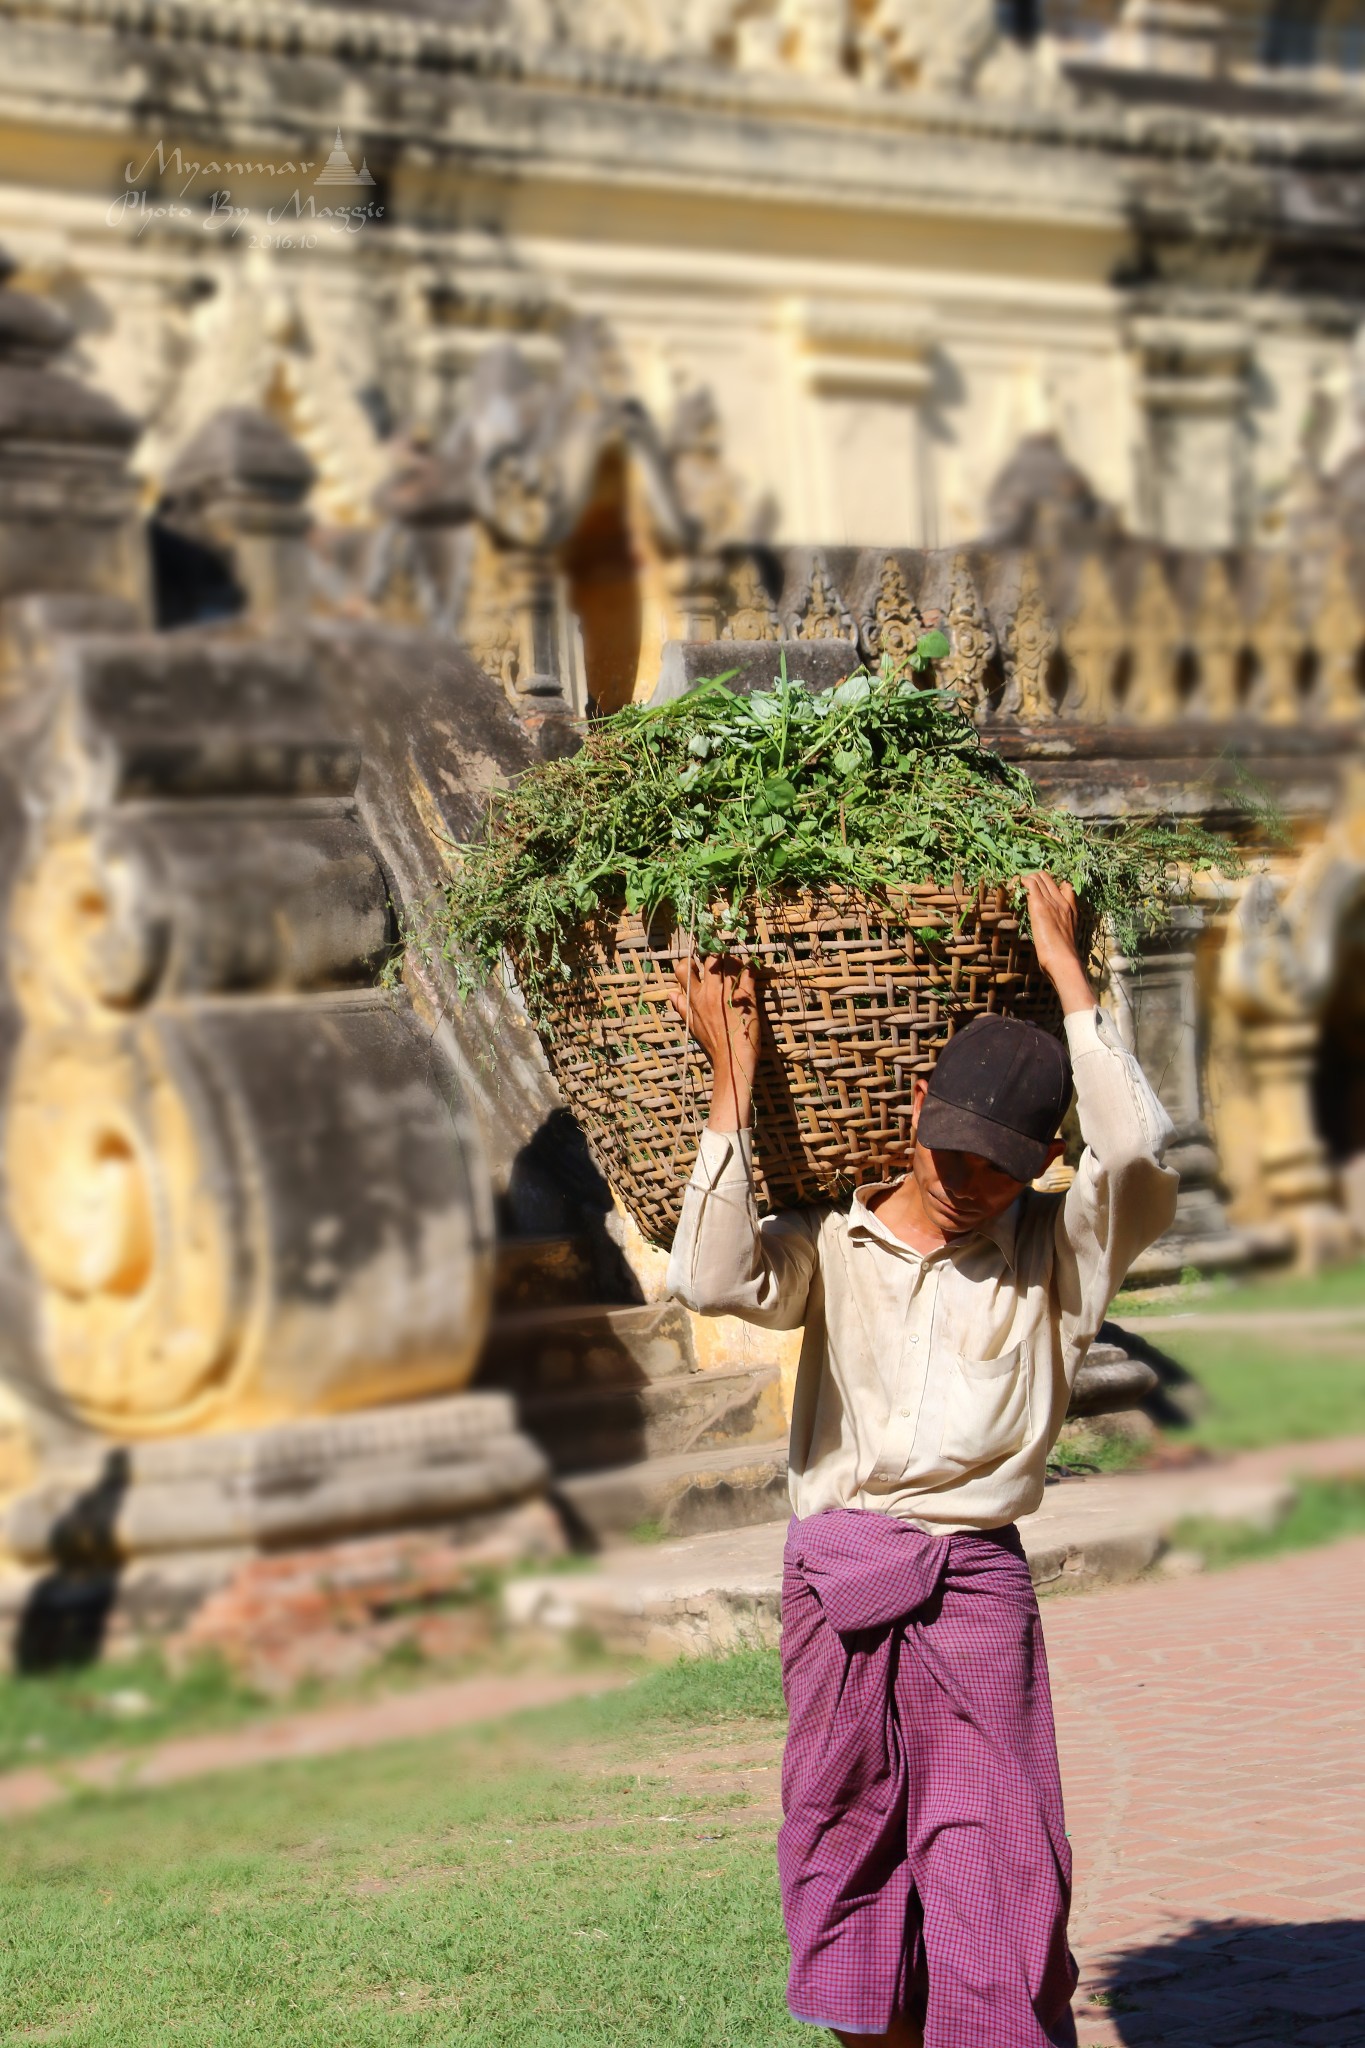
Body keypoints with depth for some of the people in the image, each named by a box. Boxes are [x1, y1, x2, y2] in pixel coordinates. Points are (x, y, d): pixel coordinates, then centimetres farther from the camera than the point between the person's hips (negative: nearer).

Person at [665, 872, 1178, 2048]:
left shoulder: (1058, 1253, 3)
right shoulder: (833, 1246, 6)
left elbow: (1138, 1147, -15)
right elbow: (715, 1281, -13)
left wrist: (1063, 968, -6)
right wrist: (732, 1081, -10)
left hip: (978, 1580, -2)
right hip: (837, 1572, 2)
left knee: (1000, 1870, -5)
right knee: (848, 1843, 9)